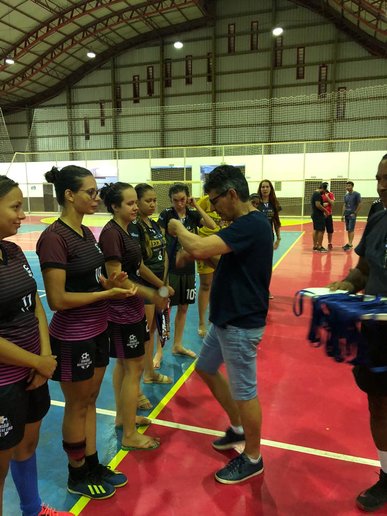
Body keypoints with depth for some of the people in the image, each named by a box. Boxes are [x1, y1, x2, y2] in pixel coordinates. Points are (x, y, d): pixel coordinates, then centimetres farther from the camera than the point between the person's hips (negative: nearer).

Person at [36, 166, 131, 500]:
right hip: (72, 338, -8)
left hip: (97, 331, 8)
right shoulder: (54, 238, -21)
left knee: (90, 402, 20)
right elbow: (58, 299, -23)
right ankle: (77, 476, 34)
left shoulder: (86, 233, 5)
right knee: (76, 408, 12)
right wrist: (108, 293, -20)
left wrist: (109, 282, -4)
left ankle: (93, 466, 39)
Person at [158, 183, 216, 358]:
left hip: (188, 268, 5)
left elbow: (212, 226, -10)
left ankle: (177, 345, 29)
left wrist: (196, 206, -10)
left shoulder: (192, 214, 4)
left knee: (183, 308, 14)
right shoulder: (166, 214, -8)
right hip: (170, 268, -5)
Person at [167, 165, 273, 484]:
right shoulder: (244, 224, 8)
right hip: (226, 318, 10)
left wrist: (178, 229, -13)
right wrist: (192, 253, -1)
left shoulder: (253, 224, -24)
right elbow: (226, 259, 15)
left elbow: (200, 248, -33)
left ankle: (252, 459, 29)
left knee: (244, 391, 6)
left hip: (241, 323, -10)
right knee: (206, 369, 23)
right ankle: (238, 428, 41)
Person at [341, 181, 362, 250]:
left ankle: (350, 244, -10)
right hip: (346, 215, 6)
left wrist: (355, 213, -10)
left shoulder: (356, 194, -6)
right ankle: (349, 243, 15)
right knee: (348, 230, 9)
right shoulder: (346, 195, 11)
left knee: (351, 230, -9)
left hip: (352, 215, -6)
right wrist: (343, 214, 9)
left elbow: (359, 204, -7)